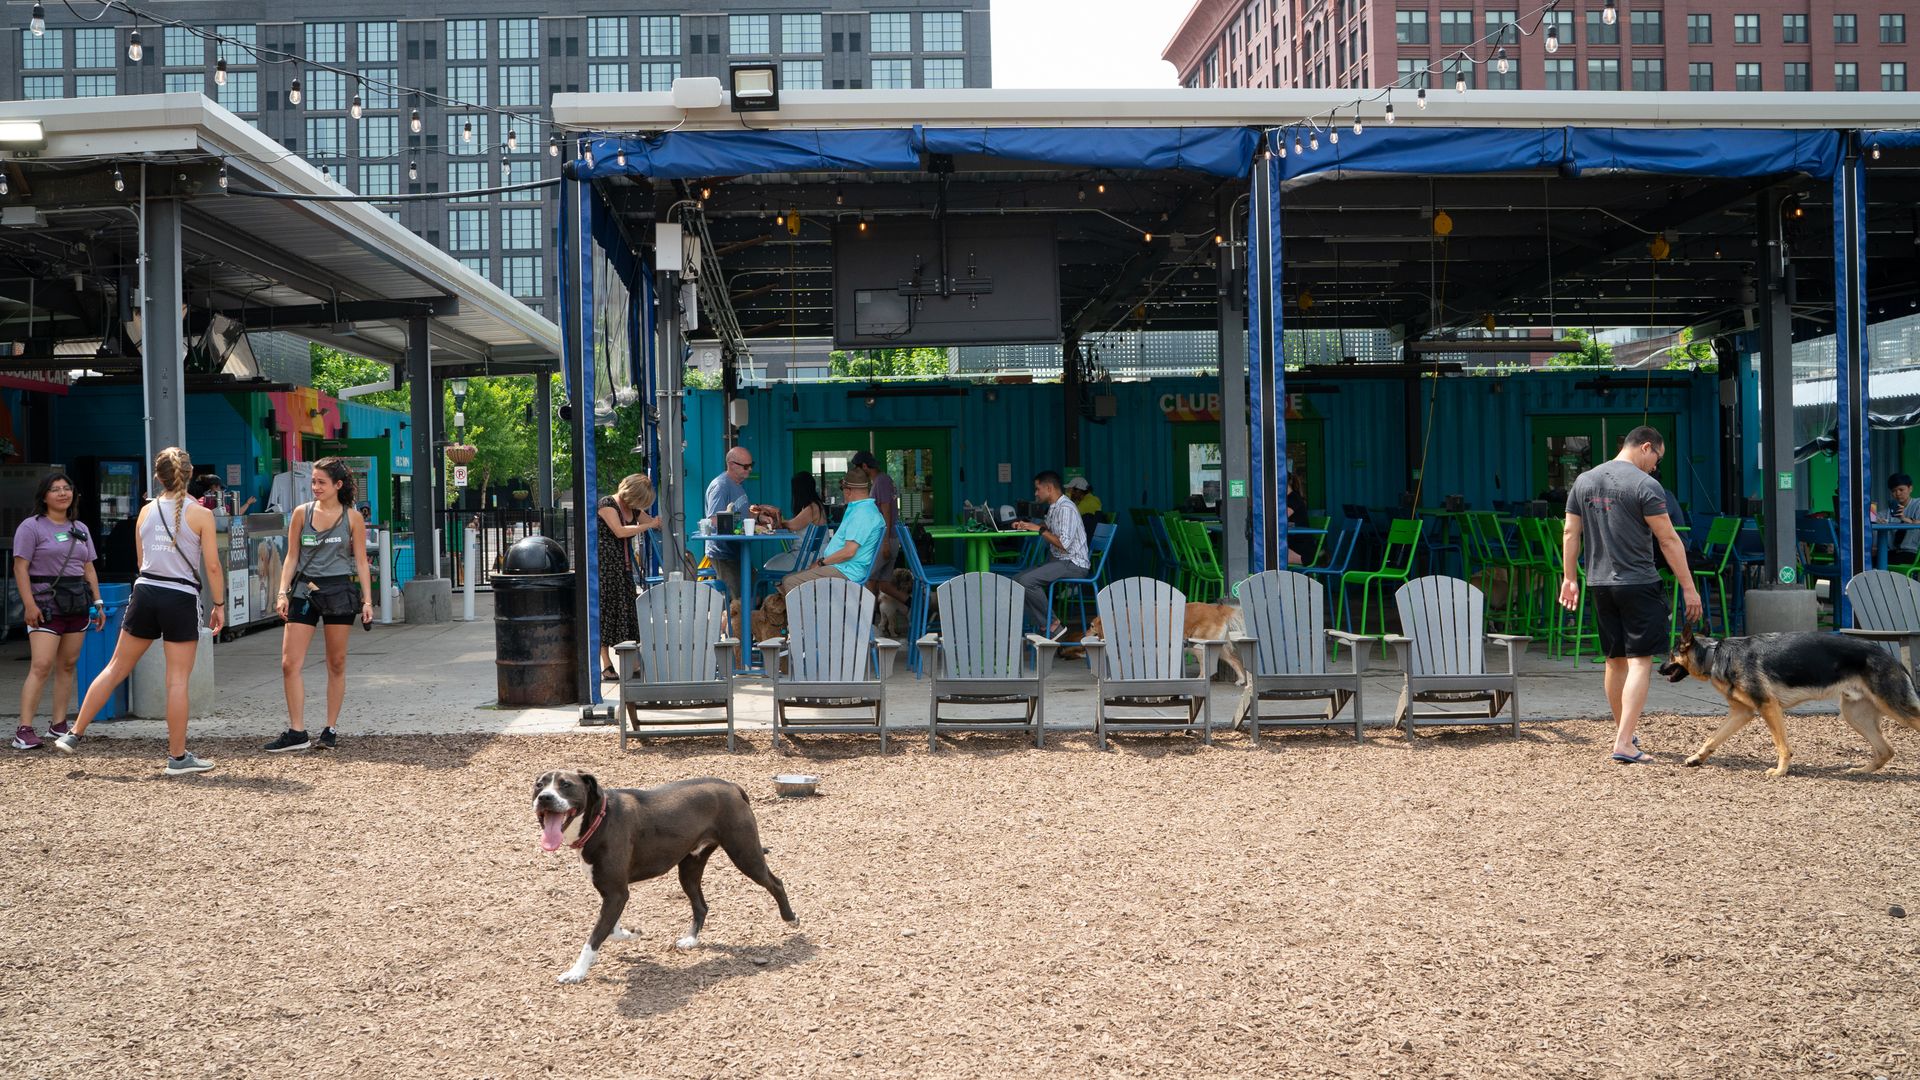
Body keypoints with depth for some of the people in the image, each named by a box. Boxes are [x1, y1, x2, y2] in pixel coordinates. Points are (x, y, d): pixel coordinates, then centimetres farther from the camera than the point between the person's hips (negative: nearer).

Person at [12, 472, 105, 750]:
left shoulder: (80, 529, 17)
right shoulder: (32, 527, -2)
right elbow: (20, 567, -8)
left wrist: (98, 603, 13)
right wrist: (29, 604, -17)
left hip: (77, 604, 6)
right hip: (46, 605, -6)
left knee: (67, 665, 6)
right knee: (41, 666, -14)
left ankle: (58, 725, 12)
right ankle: (24, 730, -15)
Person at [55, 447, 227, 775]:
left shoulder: (146, 511, 8)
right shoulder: (200, 514, -6)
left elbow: (142, 562, 15)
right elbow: (212, 566, -7)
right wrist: (219, 605, 2)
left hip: (145, 592, 4)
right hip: (181, 599, -4)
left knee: (116, 669, 15)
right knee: (177, 680, 0)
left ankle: (74, 735, 20)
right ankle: (178, 756, 6)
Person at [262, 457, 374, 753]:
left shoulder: (352, 517, 2)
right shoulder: (302, 513, 6)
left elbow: (361, 562, 4)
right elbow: (291, 557, 8)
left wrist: (367, 600, -2)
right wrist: (283, 592, -1)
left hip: (339, 591, -1)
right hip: (304, 590, 1)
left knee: (337, 664, 5)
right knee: (289, 664, -7)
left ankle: (330, 730, 14)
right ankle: (297, 732, -2)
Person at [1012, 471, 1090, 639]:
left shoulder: (1066, 508, -17)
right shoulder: (1053, 507, 14)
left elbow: (1064, 543, -24)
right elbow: (1049, 532, 28)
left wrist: (1040, 529, -16)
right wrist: (1026, 526, 13)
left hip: (1073, 564, -10)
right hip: (1059, 561, 10)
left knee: (1026, 581, -24)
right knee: (1018, 579, 2)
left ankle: (1051, 624, -12)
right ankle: (1042, 626, -2)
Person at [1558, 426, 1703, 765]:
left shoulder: (1583, 481, 9)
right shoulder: (1645, 486, -11)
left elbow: (1571, 533, 10)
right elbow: (1668, 540, -10)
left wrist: (1570, 578, 16)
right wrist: (1689, 588, -7)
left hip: (1599, 584, 7)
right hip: (1638, 584, -7)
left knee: (1615, 660, 17)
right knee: (1640, 661, -5)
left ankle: (1622, 731, 30)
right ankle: (1624, 744, -13)